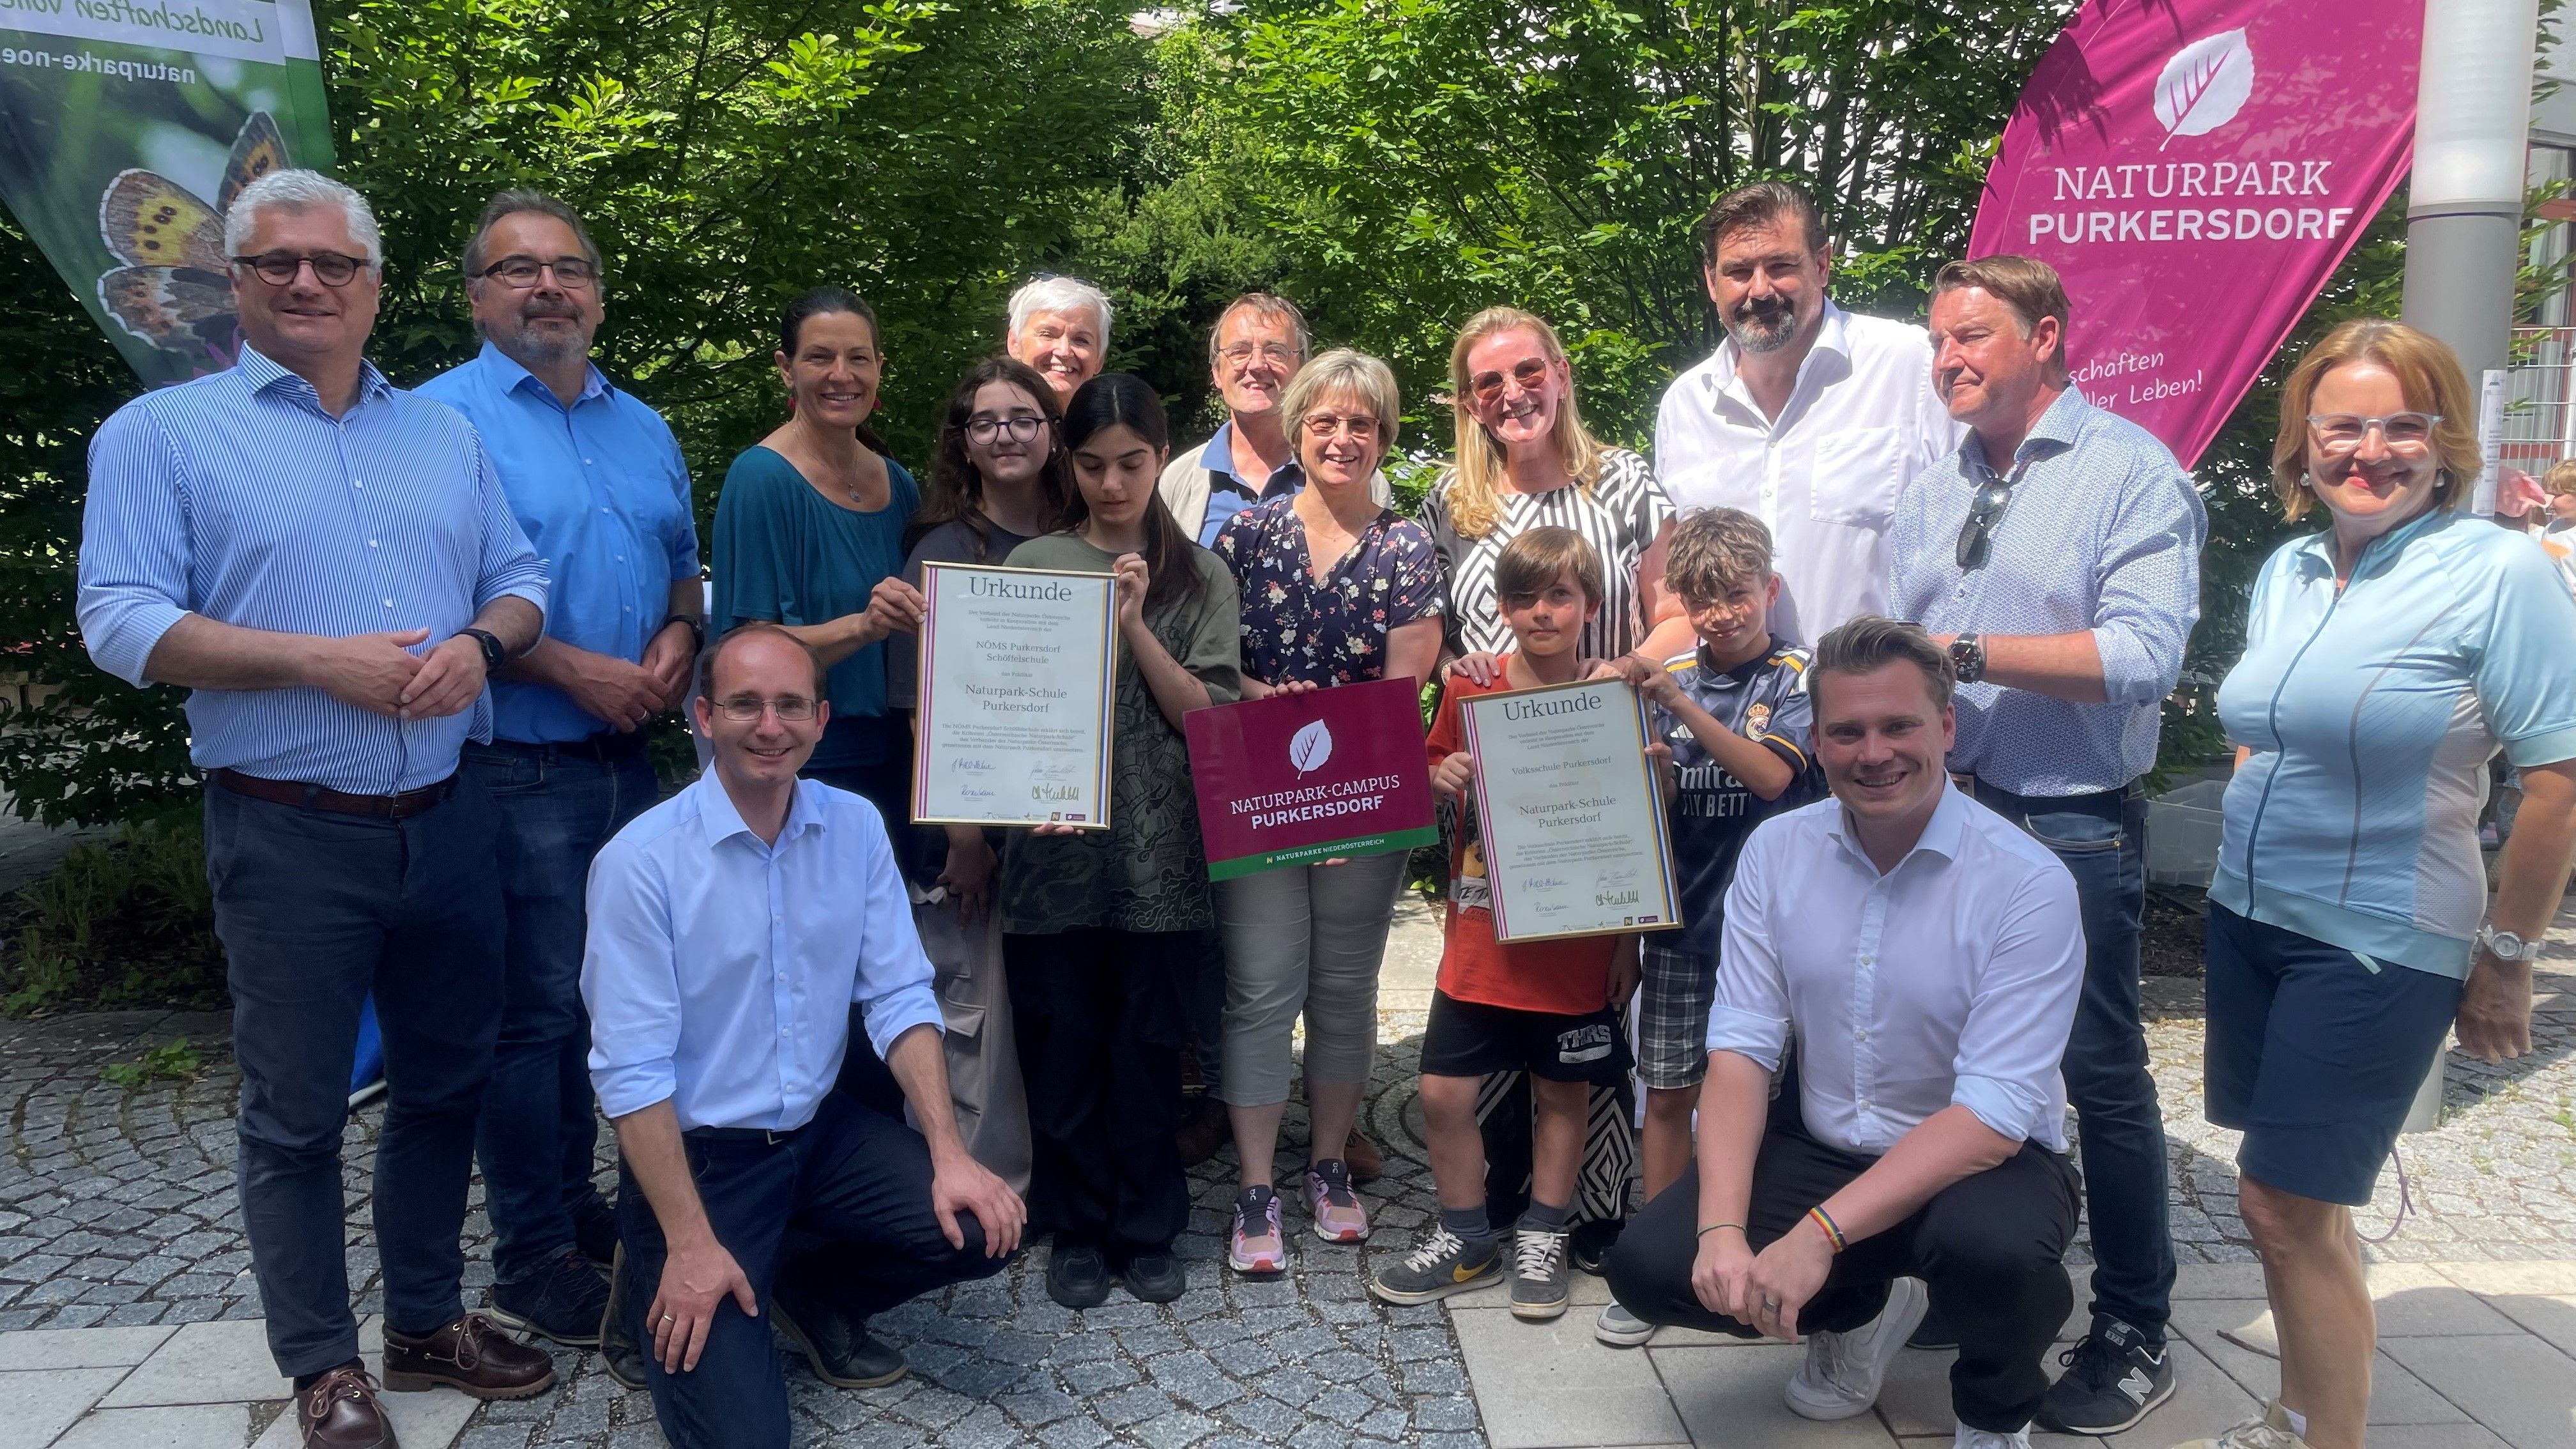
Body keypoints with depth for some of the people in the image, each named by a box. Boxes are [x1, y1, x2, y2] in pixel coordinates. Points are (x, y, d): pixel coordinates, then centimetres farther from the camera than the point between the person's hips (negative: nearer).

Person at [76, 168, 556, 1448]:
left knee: (446, 1082, 14)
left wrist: (481, 643, -9)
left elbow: (518, 578, 14)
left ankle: (428, 1320, 31)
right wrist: (316, 660, -18)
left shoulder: (444, 433, 14)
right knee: (296, 1111, 6)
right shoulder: (161, 434, 0)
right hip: (289, 835, -4)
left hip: (450, 820, 4)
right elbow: (121, 621, -8)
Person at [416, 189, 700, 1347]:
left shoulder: (644, 427, 15)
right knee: (534, 1013, 0)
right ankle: (534, 1265, 14)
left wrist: (678, 637, 0)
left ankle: (577, 1205, 31)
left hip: (627, 760, 7)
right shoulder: (444, 416, -7)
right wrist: (573, 669, -18)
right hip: (516, 766, -6)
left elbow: (684, 569, 21)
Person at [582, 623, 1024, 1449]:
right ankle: (660, 1292, 19)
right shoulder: (639, 861, -18)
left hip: (823, 1131, 5)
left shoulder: (856, 828, -2)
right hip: (694, 1152, -5)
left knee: (981, 1227, -14)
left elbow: (899, 999, -2)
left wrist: (951, 1155, -12)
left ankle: (809, 1296, 14)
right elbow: (632, 1071, -18)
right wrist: (691, 1243, -20)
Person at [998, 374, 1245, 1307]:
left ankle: (1147, 1230, 24)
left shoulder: (1199, 578, 6)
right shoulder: (1032, 565, 5)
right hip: (1054, 847, 0)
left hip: (1161, 853, 0)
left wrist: (1135, 626, -12)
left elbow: (1209, 717, -2)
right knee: (1064, 1047, 7)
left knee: (1148, 1046, 8)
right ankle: (1078, 1230, 24)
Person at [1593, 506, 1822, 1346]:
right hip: (1681, 919, 3)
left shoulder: (1798, 676, -3)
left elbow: (1771, 774, -18)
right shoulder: (1665, 679, 6)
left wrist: (1679, 703, -26)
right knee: (1668, 1092, 6)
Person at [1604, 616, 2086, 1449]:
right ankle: (1857, 1309, 16)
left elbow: (1995, 1114, -24)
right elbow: (1741, 1049, -9)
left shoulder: (2027, 883, -19)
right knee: (1649, 1264, -15)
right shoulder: (1776, 851, -6)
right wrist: (1722, 1229, -23)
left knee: (1990, 1247, -37)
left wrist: (1821, 1233, -32)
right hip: (1818, 1146, 4)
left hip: (1984, 1160, -3)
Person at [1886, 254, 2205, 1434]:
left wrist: (1967, 651, -22)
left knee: (2102, 1079, 4)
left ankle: (2134, 1334, 20)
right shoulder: (1932, 495, 12)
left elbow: (2143, 657, -21)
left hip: (2072, 828, -6)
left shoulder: (2131, 474, -9)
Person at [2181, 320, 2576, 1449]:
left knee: (2288, 1205, -4)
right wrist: (2240, 876, 15)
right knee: (2280, 1199, 14)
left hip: (2376, 948, -6)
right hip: (2247, 922, 6)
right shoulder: (2284, 571, 7)